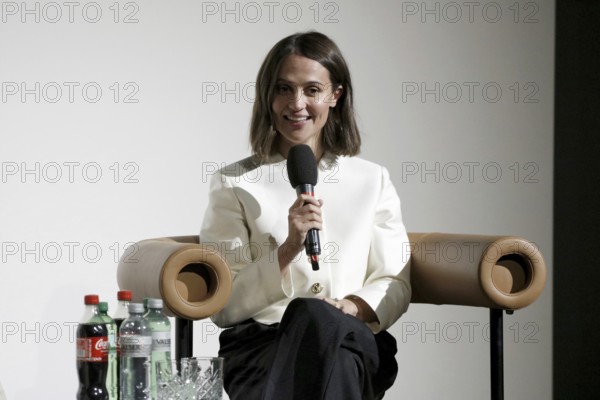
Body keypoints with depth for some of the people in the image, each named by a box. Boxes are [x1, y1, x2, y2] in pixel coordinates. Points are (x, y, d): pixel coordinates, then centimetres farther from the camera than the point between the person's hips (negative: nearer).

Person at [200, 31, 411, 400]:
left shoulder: (373, 181, 19)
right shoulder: (234, 185, 12)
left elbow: (395, 285, 13)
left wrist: (355, 308, -11)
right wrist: (288, 250, -11)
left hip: (354, 344, 1)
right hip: (260, 343, -1)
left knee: (314, 316, -38)